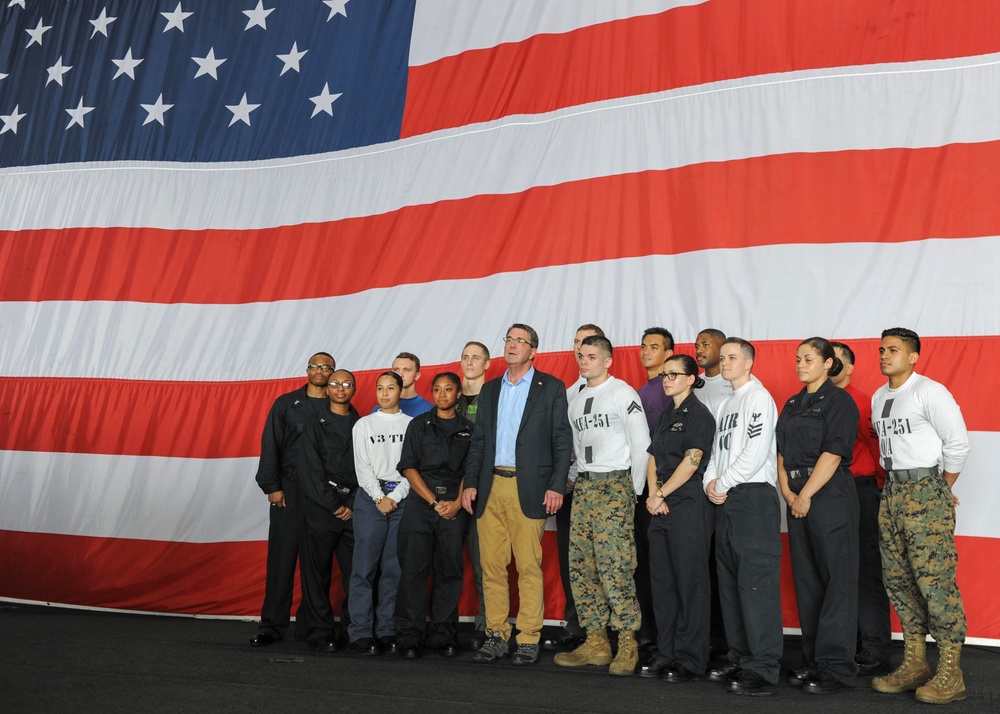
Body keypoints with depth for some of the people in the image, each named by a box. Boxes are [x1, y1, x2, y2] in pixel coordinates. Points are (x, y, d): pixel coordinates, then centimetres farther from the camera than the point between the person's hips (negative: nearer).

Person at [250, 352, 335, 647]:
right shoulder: (286, 404, 10)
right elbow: (270, 445, 6)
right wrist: (272, 486, -3)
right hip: (289, 490, 0)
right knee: (281, 556, -2)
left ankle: (309, 624, 11)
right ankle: (272, 625, 2)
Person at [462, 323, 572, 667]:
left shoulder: (550, 388, 4)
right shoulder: (490, 389, 17)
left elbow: (562, 440, -1)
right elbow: (478, 441, 16)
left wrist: (556, 486, -9)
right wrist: (470, 483, 6)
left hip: (529, 489, -4)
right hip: (490, 488, 4)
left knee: (529, 567, -3)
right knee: (492, 566, 5)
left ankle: (528, 639, 5)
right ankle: (496, 636, 13)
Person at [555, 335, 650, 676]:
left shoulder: (623, 393, -4)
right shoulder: (576, 401, 17)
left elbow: (641, 444, -7)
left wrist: (634, 491, -7)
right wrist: (579, 480, 14)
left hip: (614, 485, -7)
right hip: (583, 487, 7)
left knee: (615, 567, -12)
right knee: (581, 567, 5)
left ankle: (627, 645, -5)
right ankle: (596, 643, 12)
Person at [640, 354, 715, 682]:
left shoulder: (698, 414, -7)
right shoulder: (666, 415, 18)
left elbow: (691, 461, -15)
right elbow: (653, 458, 14)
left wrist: (661, 494, -11)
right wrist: (653, 494, -2)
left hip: (688, 504, -8)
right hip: (661, 507, 8)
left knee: (689, 582, -3)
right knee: (662, 581, 10)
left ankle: (691, 660, 4)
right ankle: (666, 654, 18)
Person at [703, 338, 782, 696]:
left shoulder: (758, 397, -5)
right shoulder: (726, 405, 21)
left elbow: (756, 452, -15)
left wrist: (722, 483, -10)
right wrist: (710, 482, 3)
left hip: (754, 495, -9)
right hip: (725, 501, 9)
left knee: (756, 582, -10)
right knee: (730, 582, 10)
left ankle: (763, 669, -8)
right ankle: (739, 658, 17)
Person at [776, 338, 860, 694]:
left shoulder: (839, 401, -5)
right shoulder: (792, 404, 16)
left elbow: (832, 453, -14)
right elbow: (782, 451, 12)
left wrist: (806, 495, -15)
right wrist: (787, 491, -3)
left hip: (830, 494, -7)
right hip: (798, 497, 8)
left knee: (836, 579, -4)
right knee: (806, 579, 10)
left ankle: (836, 667, 1)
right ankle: (813, 660, 18)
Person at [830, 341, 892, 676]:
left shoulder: (861, 403, -9)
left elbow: (878, 446, -10)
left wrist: (882, 490, -6)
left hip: (859, 491, -7)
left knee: (865, 572, -1)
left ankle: (874, 654, 6)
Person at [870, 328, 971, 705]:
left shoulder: (930, 392, -9)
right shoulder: (878, 398, 15)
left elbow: (958, 443, -9)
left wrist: (942, 490, -1)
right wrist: (893, 483, 14)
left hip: (925, 492, -8)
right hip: (892, 492, 8)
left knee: (934, 579, -10)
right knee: (898, 579, 9)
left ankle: (950, 674, -3)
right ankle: (914, 664, 18)